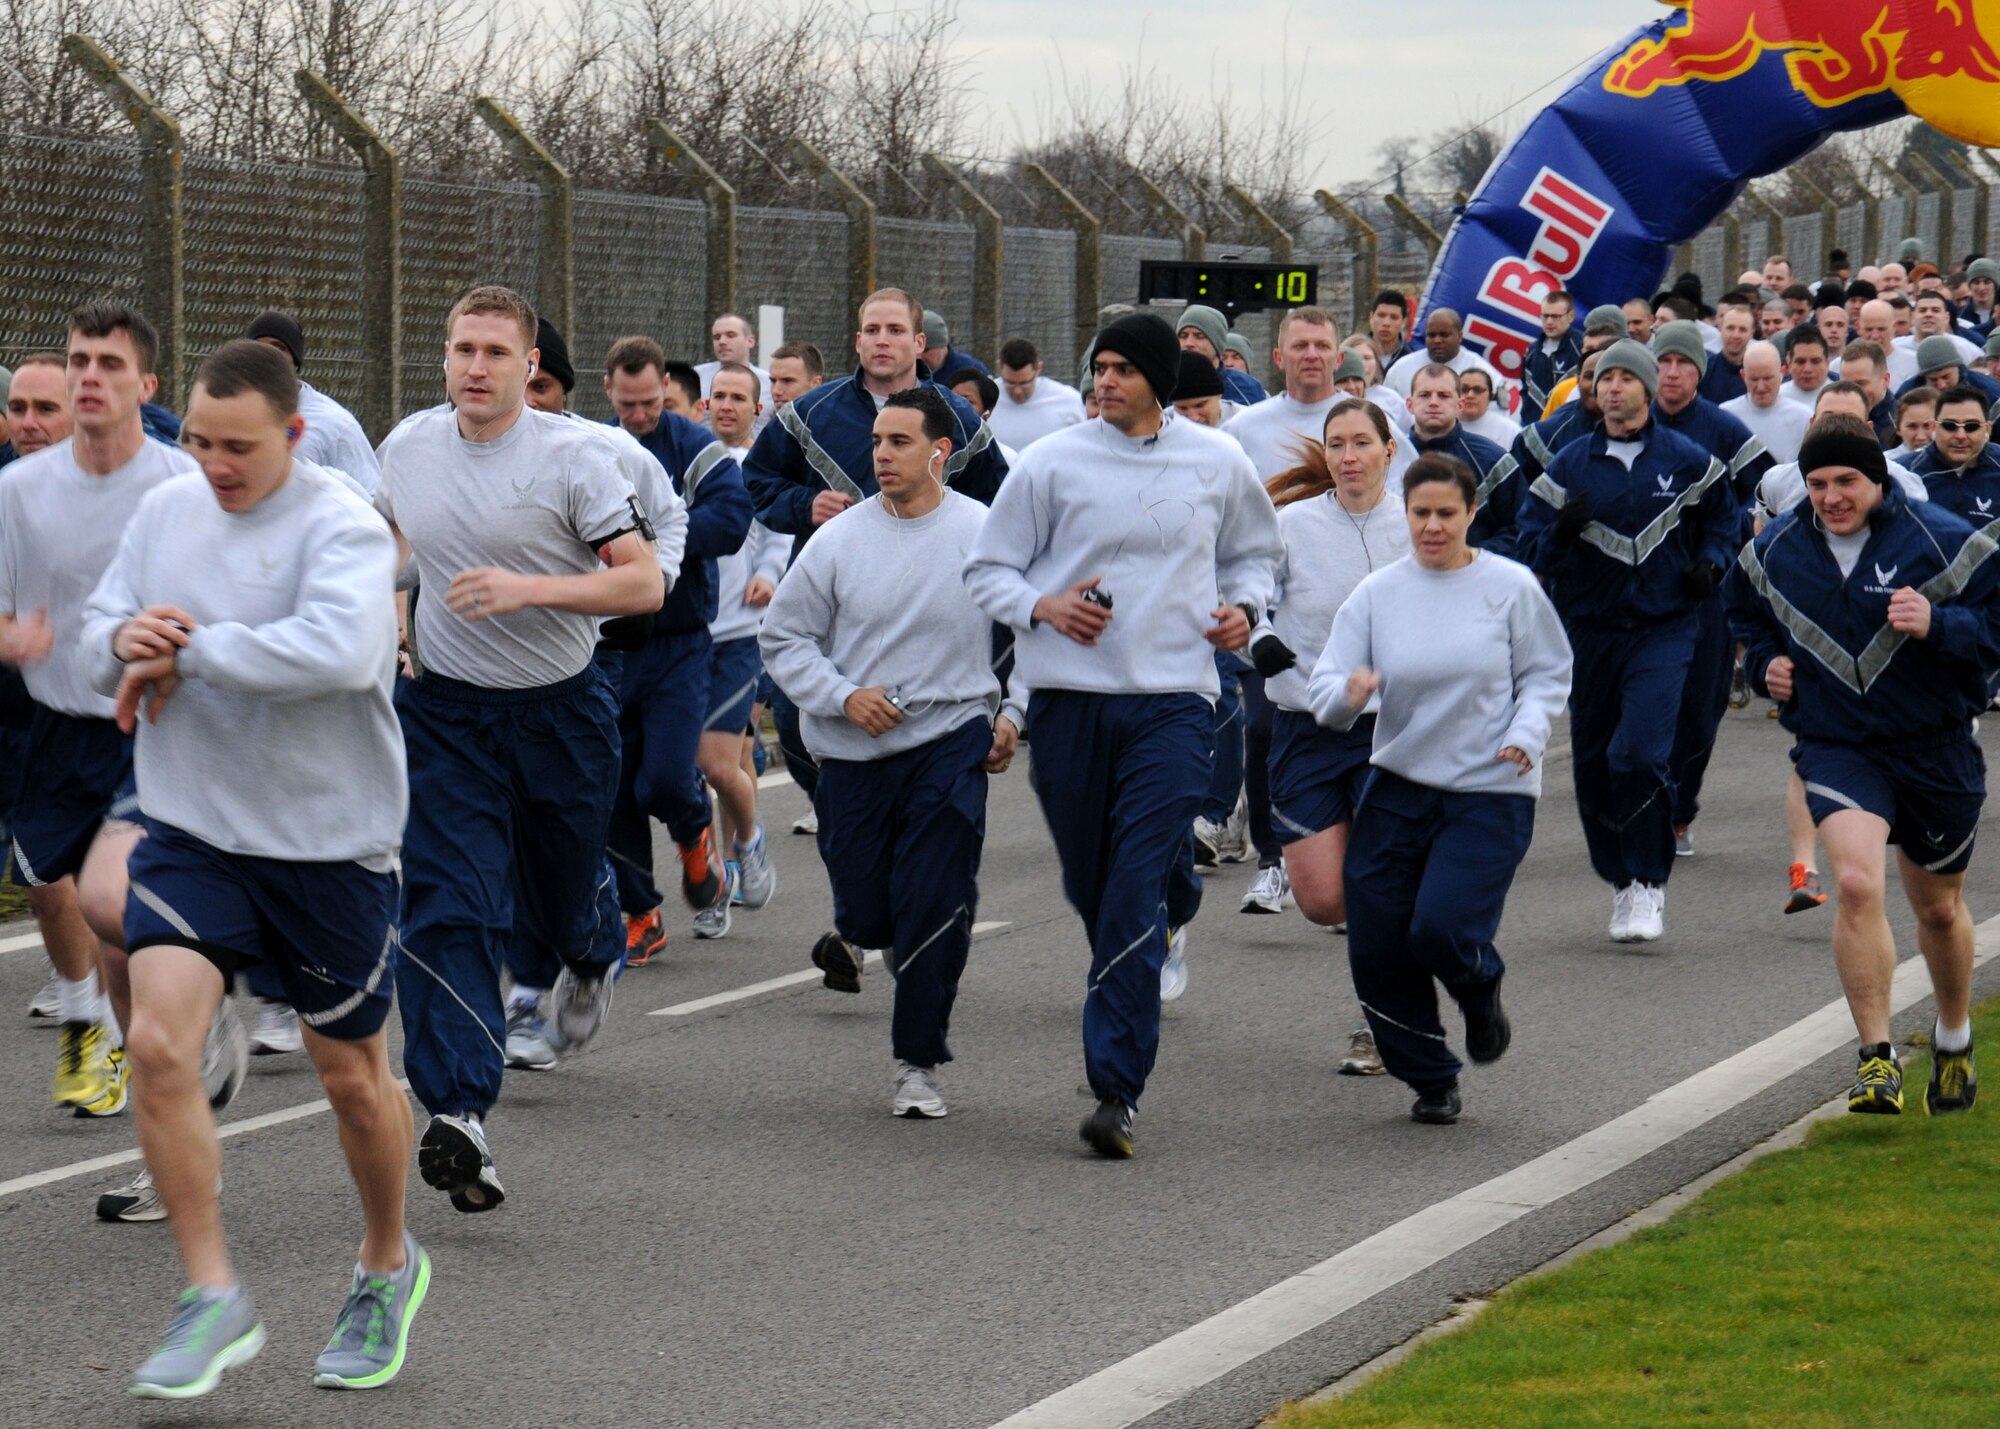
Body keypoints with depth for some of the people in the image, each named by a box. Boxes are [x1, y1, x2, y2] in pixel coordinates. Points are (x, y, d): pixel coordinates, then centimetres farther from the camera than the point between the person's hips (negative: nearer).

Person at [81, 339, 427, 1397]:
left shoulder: (341, 527, -15)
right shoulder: (164, 512, 4)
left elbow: (338, 651, -32)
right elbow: (97, 642, 12)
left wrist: (187, 650, -24)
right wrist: (126, 641, -13)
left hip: (329, 840, -4)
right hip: (191, 832, 4)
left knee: (354, 1079, 10)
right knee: (158, 1043, -15)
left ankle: (387, 1267, 37)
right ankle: (212, 1298, -4)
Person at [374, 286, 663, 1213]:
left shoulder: (573, 457, -14)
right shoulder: (407, 446, 1)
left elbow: (645, 581, -18)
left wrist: (529, 589, -29)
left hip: (560, 710, -2)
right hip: (445, 710, 2)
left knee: (559, 894, 16)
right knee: (447, 910, -14)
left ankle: (585, 962, 55)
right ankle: (459, 1114, -23)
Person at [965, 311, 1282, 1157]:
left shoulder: (1217, 463, 7)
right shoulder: (1053, 463, 1)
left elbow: (1254, 550, 25)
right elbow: (986, 571, 6)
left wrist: (1244, 606, 4)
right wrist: (1043, 606, -14)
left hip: (1173, 698, -1)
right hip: (1068, 697, 1)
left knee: (1138, 890, -13)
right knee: (1090, 883, 11)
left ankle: (1117, 1087, -14)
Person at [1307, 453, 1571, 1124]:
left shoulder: (1510, 587, -3)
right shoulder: (1378, 593, 2)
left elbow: (1548, 673, 4)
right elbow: (1326, 684, -1)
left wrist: (1527, 735, -13)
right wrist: (1348, 696, -25)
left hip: (1490, 793, -4)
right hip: (1397, 789, 4)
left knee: (1441, 928, -20)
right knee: (1376, 947, 0)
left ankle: (1482, 995, 18)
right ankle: (1430, 1081, 21)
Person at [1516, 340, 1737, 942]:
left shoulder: (1686, 461, 2)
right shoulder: (1568, 466, 3)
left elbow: (1723, 515, 19)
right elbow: (1532, 548, 2)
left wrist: (1710, 562, 0)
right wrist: (1561, 534, -19)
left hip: (1664, 627, -3)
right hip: (1591, 629, 3)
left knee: (1640, 754, -19)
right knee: (1593, 766, 7)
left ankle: (1649, 885, -8)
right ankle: (1621, 881, 25)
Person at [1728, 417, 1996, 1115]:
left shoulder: (1943, 542, -10)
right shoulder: (1774, 552, 2)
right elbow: (1747, 614, 24)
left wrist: (1939, 625, -26)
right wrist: (1765, 664, 5)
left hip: (1937, 746, -1)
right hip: (1837, 748, 1)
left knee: (1939, 906, 15)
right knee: (1856, 882, -24)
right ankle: (1878, 1058, -17)